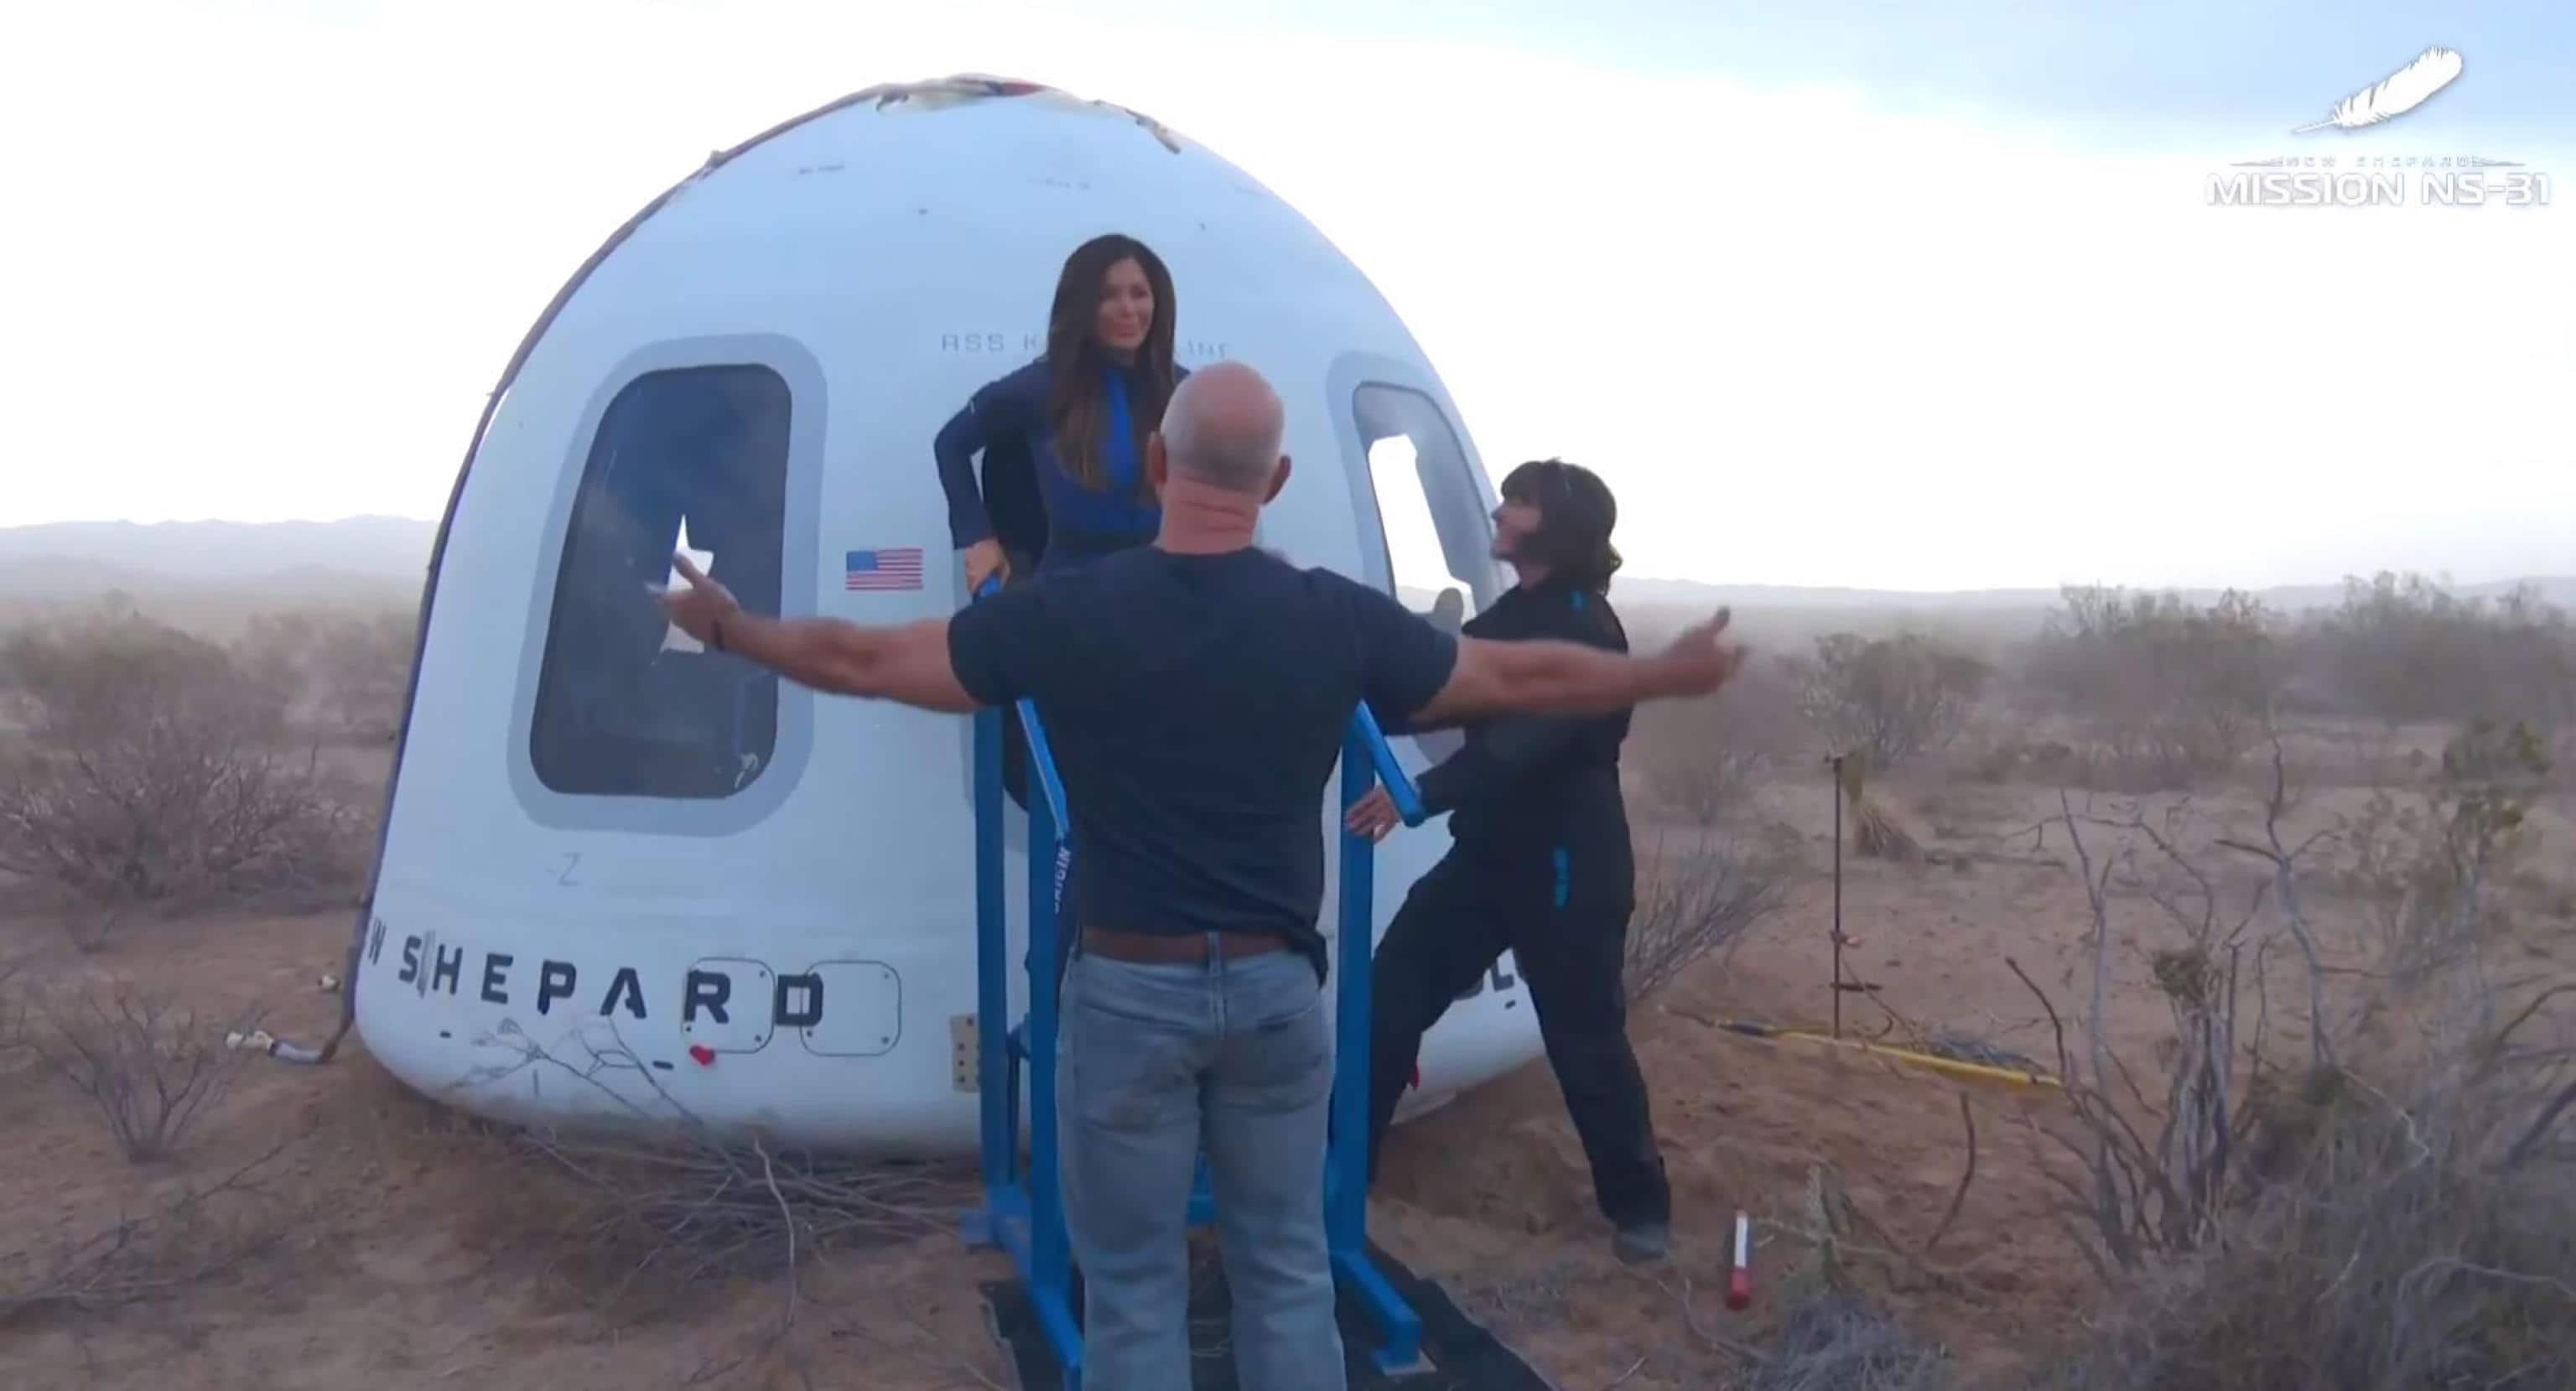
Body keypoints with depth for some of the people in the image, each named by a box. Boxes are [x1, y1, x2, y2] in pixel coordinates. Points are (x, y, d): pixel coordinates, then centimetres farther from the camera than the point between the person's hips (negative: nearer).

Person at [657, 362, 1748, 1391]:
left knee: (1132, 1285, 11)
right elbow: (1518, 677, 4)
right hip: (1275, 986, 2)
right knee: (1286, 1269, 17)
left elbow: (865, 660, -1)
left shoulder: (1066, 613, -11)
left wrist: (728, 627, 17)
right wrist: (1669, 675, 20)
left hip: (1129, 989, -2)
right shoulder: (1337, 618, -6)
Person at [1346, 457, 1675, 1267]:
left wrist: (1421, 792, -42)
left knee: (1585, 1044, 4)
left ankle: (1639, 1207, 24)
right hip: (1489, 856, 8)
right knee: (1388, 1002, 4)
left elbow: (1522, 740, -32)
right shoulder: (1512, 616, 12)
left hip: (1569, 870, -8)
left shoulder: (1585, 630, -17)